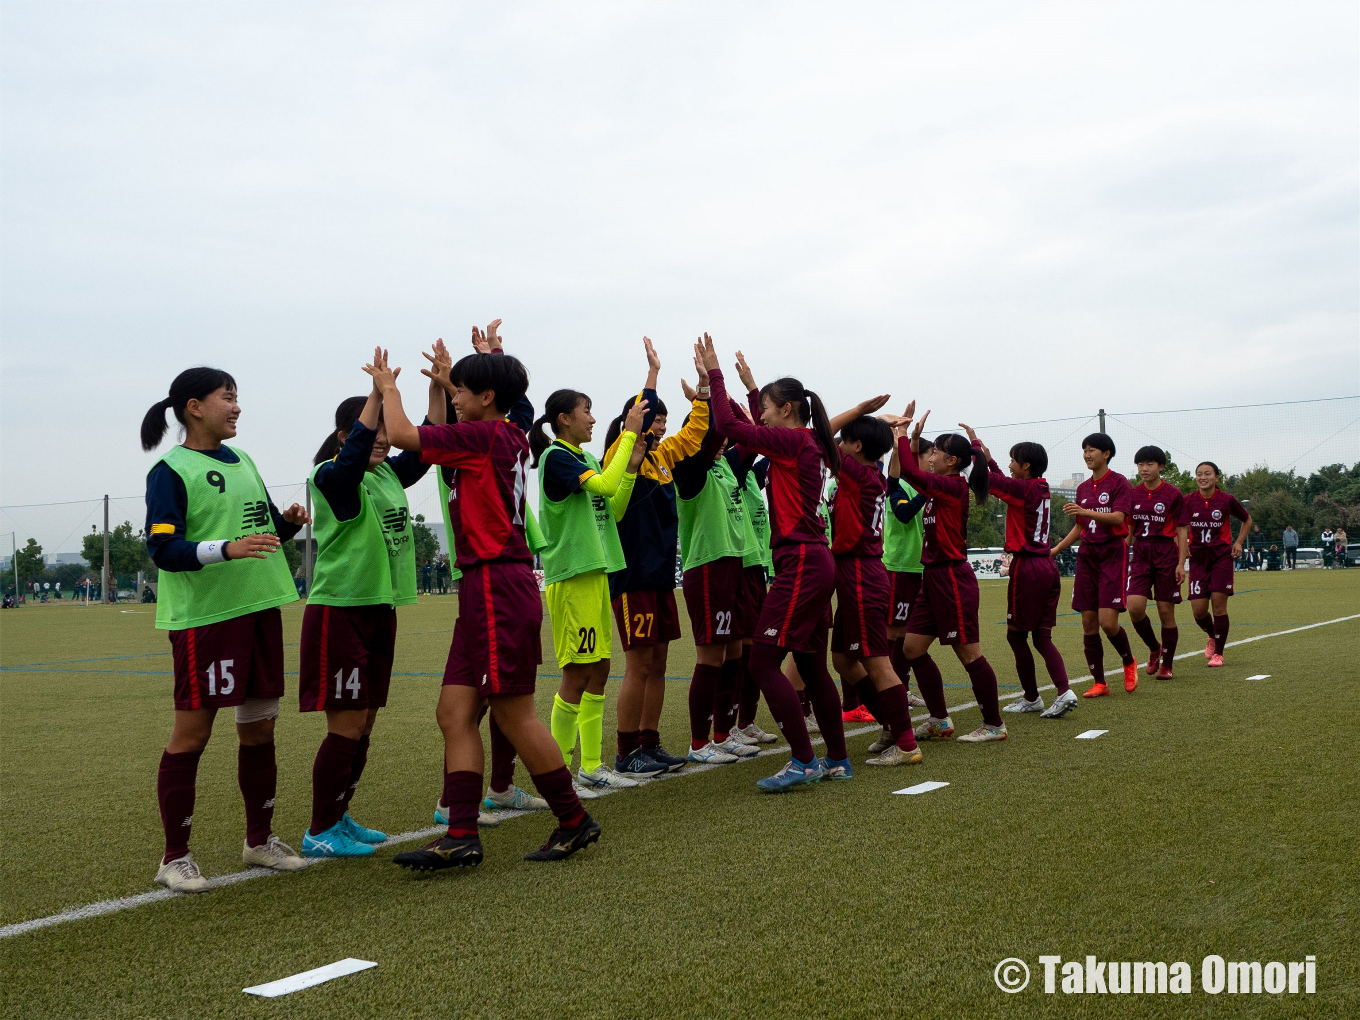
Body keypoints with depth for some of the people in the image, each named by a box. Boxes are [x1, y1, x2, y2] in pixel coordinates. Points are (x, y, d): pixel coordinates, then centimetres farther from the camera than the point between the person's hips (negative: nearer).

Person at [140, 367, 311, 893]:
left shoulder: (242, 461, 15)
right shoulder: (170, 471, -7)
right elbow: (163, 549, -14)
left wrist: (288, 520, 1)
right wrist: (227, 548, -27)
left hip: (260, 608, 7)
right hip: (203, 617, -7)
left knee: (259, 727, 12)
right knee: (191, 734, -1)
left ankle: (260, 840, 26)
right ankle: (175, 857, 9)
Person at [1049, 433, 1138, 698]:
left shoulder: (1118, 482, -5)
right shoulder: (1083, 488, 15)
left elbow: (1118, 518, -18)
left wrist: (1086, 512, -31)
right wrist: (1056, 549, 13)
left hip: (1113, 554, -6)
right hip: (1087, 555, 6)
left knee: (1108, 622, -13)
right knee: (1088, 623, 2)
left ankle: (1129, 663, 16)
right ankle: (1099, 683, 8)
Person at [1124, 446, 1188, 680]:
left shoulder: (1173, 494, -4)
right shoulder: (1133, 494, 7)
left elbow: (1181, 531, -2)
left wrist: (1181, 563, -8)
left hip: (1166, 553, -3)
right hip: (1140, 555, 3)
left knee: (1166, 612, 1)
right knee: (1134, 607, -13)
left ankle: (1166, 665, 15)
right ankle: (1154, 648, 13)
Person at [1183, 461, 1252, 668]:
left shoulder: (1226, 500, -4)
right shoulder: (1188, 501, -2)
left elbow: (1247, 520, 12)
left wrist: (1239, 542, 4)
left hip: (1222, 556, -2)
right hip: (1198, 558, 2)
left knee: (1219, 603, -8)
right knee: (1198, 610, -3)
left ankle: (1218, 653, 7)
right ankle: (1213, 637, 30)